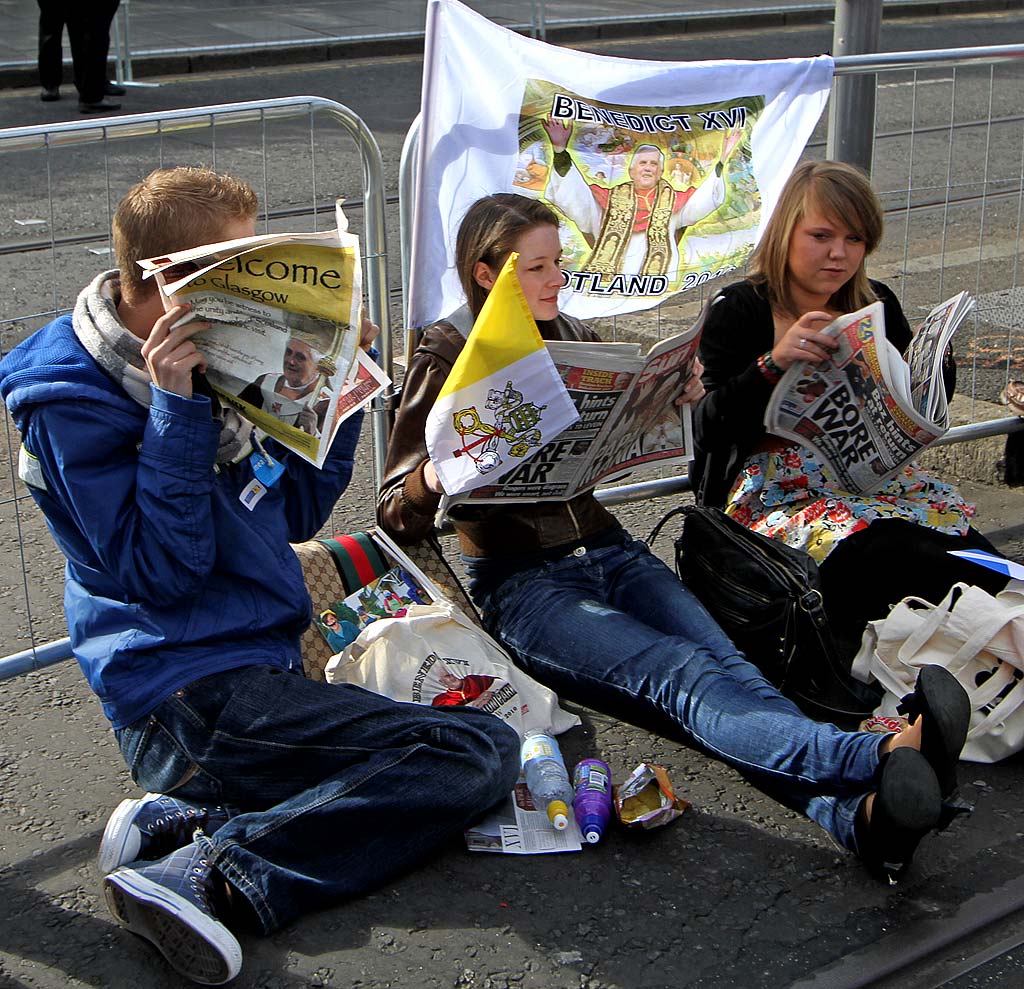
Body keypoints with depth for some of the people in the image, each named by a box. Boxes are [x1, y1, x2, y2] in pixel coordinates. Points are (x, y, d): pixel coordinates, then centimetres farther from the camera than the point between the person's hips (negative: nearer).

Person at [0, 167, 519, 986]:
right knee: (480, 752, -16)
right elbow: (162, 570, -19)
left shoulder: (216, 357, 10)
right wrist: (177, 408, -22)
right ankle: (209, 877, -22)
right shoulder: (73, 402, -13)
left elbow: (295, 513, 15)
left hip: (257, 666, 9)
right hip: (193, 696, -9)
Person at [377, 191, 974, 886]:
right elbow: (396, 514, -4)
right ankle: (881, 759, -59)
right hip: (520, 580, -5)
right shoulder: (446, 360, 0)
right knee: (681, 676, -33)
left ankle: (861, 812, -54)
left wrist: (673, 399, 10)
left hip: (606, 549, 6)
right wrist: (437, 477, -27)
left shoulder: (572, 337, 16)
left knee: (725, 662, -27)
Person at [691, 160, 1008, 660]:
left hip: (872, 474, 5)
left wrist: (936, 366, -1)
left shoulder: (878, 305, 13)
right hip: (776, 485, -5)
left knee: (981, 568, -23)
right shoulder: (738, 310, -1)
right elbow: (707, 429, -12)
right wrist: (774, 362, -26)